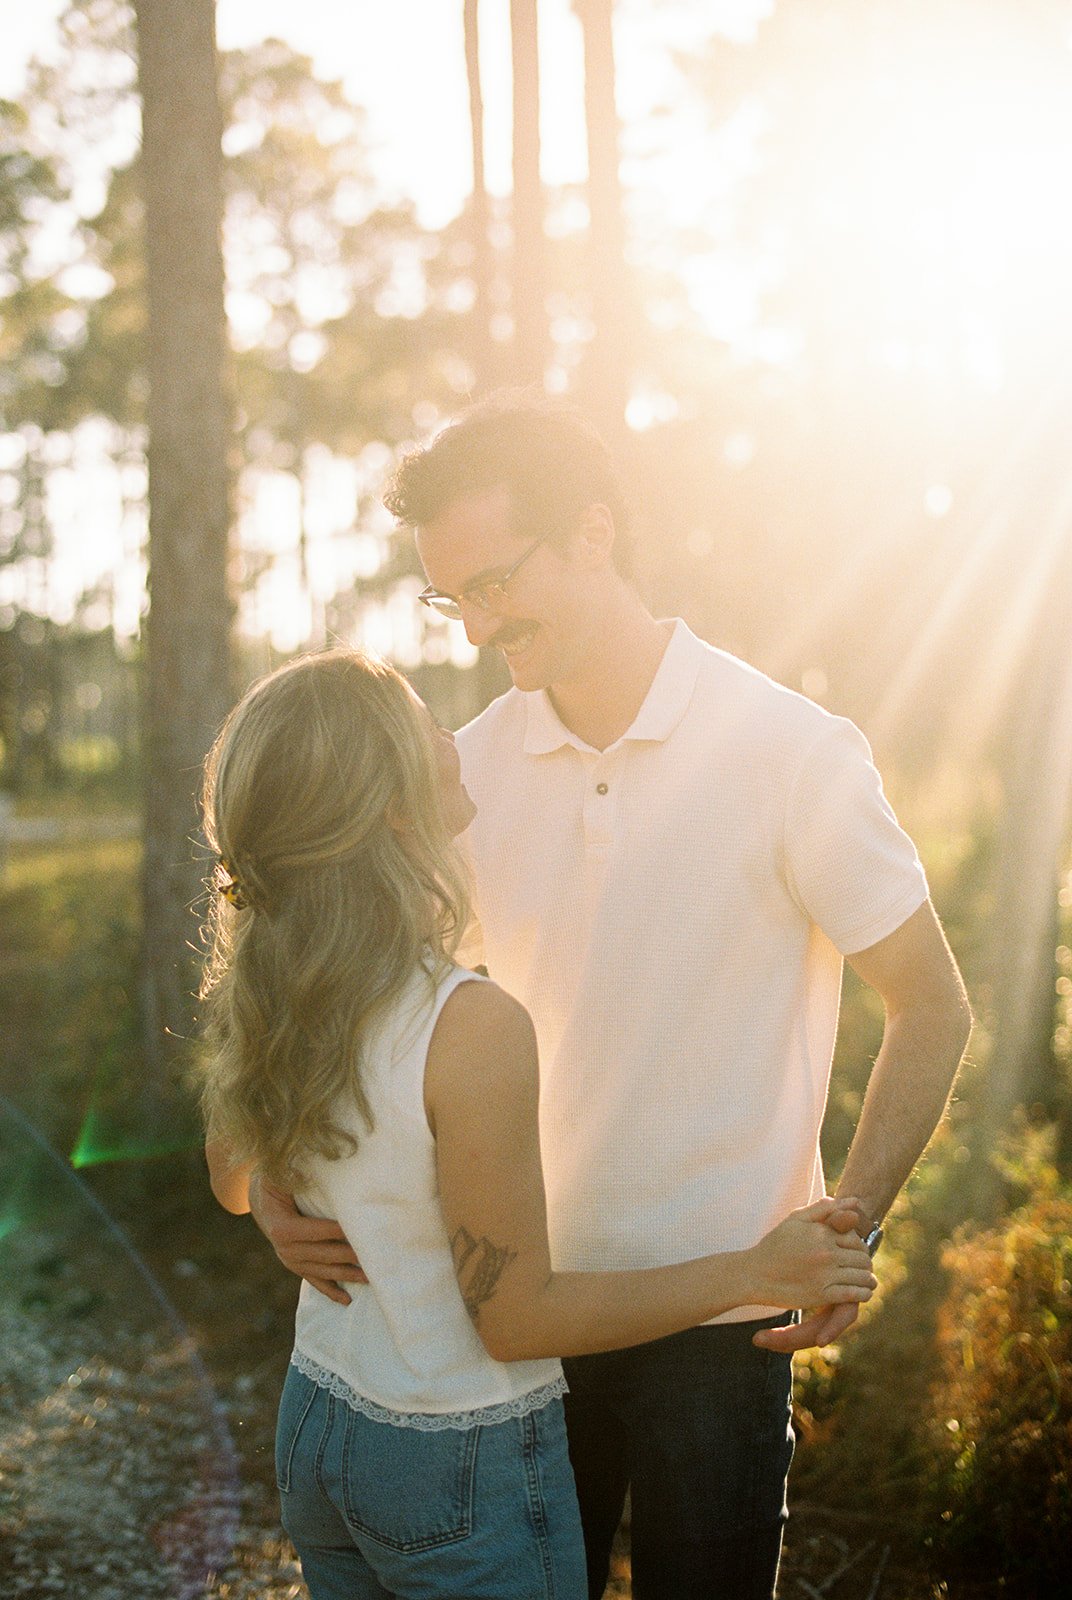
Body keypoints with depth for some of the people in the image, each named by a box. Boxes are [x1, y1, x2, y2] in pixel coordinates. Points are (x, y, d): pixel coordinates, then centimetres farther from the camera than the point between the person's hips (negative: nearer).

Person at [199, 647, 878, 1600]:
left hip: (313, 1425, 7)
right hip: (462, 1466, -6)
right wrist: (755, 1273, -15)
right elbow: (516, 1319, -21)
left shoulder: (265, 997, -7)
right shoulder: (473, 1030, -29)